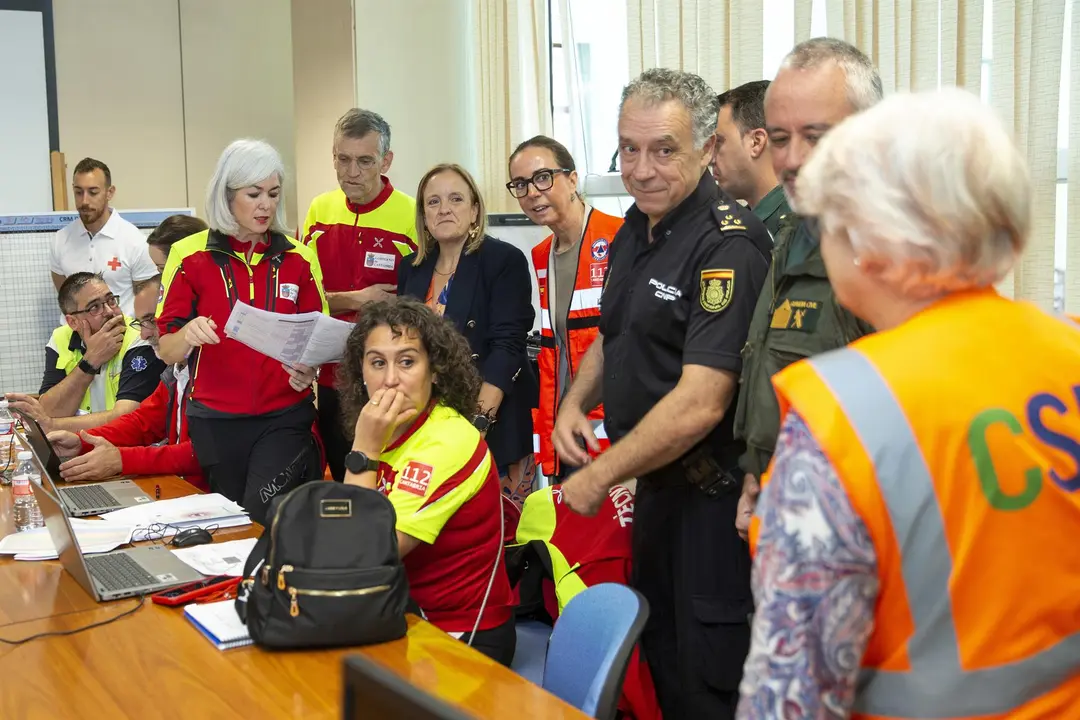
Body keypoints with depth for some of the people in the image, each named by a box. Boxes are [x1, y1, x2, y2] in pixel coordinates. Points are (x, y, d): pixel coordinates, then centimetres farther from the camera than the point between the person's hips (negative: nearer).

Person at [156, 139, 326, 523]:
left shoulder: (298, 258, 5)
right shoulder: (190, 255, -1)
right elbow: (167, 351, 0)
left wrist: (308, 369, -12)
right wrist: (187, 335, -23)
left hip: (283, 419, 0)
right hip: (215, 421, 0)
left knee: (264, 519, -15)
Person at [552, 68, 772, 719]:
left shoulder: (728, 245, -22)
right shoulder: (634, 230, 6)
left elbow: (700, 403, -28)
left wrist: (598, 477, -20)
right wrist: (576, 403, 3)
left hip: (712, 495, -9)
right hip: (655, 484, 9)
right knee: (660, 662, 23)